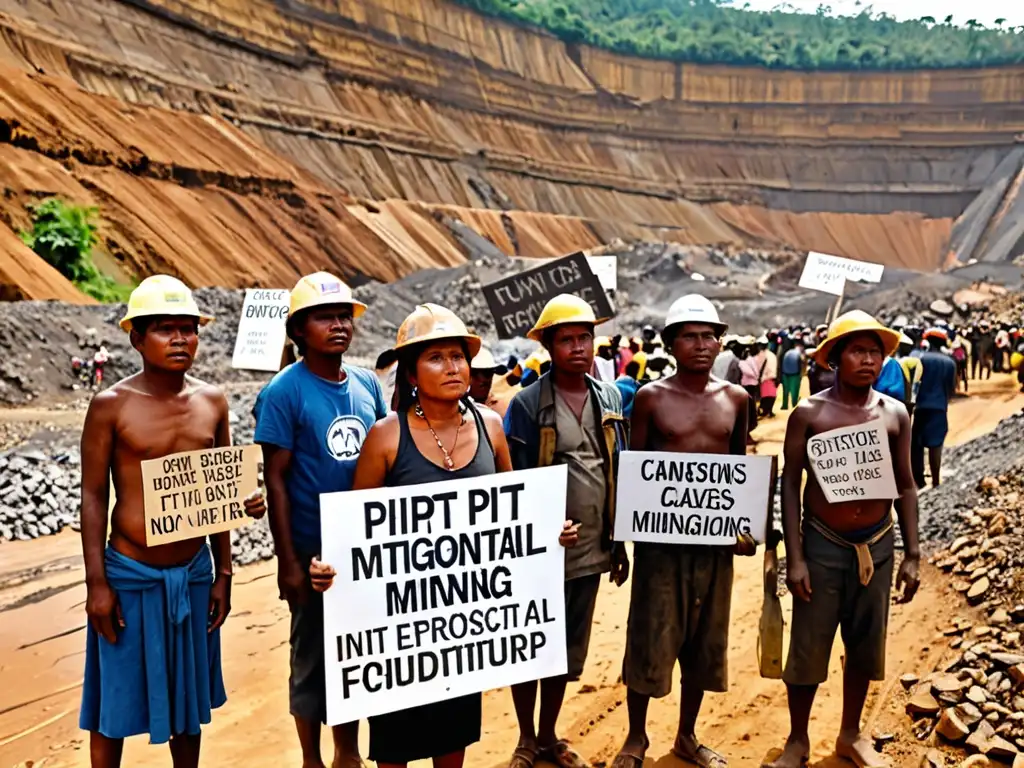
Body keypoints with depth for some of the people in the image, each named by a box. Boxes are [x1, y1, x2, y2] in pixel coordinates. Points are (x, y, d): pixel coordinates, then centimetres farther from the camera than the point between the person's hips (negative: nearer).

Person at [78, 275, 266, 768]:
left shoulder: (212, 402, 0)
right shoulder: (111, 405, -10)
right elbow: (93, 496, -7)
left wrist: (223, 573, 6)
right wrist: (97, 584, -10)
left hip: (194, 571, 4)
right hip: (130, 574, -3)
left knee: (188, 695, 17)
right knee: (114, 700, 10)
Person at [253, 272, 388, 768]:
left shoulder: (367, 384, 4)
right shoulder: (284, 392, -12)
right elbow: (276, 481, -12)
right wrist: (288, 561, -14)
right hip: (314, 550, -5)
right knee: (312, 655, 10)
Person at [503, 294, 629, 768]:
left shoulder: (610, 397, 4)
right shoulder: (526, 404, -12)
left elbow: (619, 473, 10)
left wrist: (618, 543, 12)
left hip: (590, 550, 5)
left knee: (569, 650, 16)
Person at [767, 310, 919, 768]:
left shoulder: (895, 414, 0)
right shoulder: (808, 413, -9)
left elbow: (905, 486, 6)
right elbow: (790, 485, -7)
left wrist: (912, 554, 3)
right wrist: (794, 557, -11)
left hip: (877, 544, 3)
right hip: (823, 543, -3)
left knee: (865, 645, 15)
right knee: (808, 647, 5)